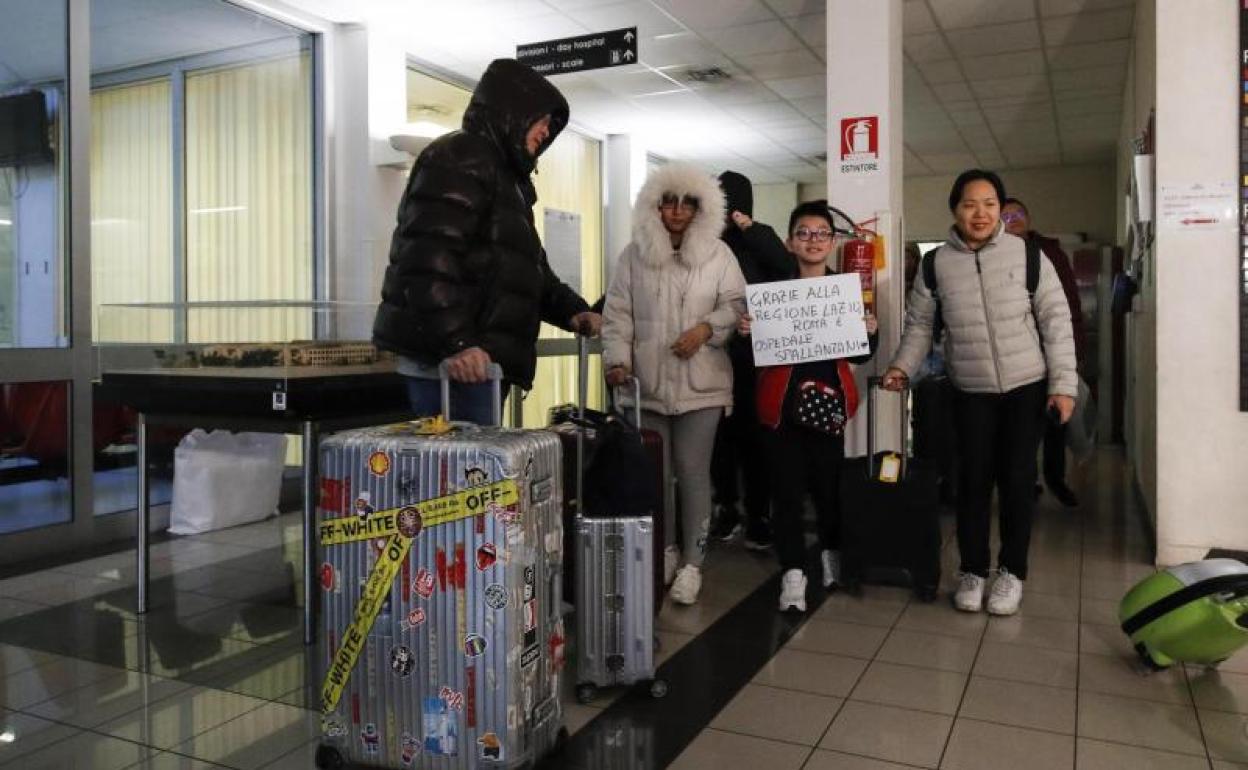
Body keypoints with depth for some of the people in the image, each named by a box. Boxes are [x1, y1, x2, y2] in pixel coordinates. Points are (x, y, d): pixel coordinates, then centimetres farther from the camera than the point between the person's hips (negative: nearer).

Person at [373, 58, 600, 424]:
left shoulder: (505, 176, 26)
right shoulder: (459, 158, -7)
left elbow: (527, 266, 32)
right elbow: (429, 258, -22)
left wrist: (570, 309, 15)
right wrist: (453, 343, -30)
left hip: (474, 359, 10)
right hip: (446, 361, -10)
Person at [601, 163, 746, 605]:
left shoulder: (718, 254, 5)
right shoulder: (634, 254, 4)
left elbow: (737, 303, 3)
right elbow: (617, 312, 2)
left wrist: (706, 328, -14)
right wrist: (617, 358, -10)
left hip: (700, 383, -1)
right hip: (648, 382, 1)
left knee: (692, 472, 0)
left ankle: (692, 563, 10)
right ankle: (664, 550, 27)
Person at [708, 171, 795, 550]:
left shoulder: (758, 242, 4)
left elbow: (787, 268, -15)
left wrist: (749, 228, -13)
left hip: (752, 355, -1)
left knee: (753, 434, 2)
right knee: (720, 434, 7)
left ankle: (758, 514, 11)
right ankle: (726, 508, 22)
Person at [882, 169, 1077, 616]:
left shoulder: (1026, 254, -5)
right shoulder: (937, 263, -2)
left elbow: (1056, 319, -4)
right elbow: (919, 323, 6)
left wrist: (1063, 384, -8)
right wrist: (902, 366, -9)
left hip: (1027, 386, -1)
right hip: (971, 392, 1)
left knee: (1017, 479, 4)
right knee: (974, 479, 4)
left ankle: (1012, 571, 21)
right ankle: (972, 570, 20)